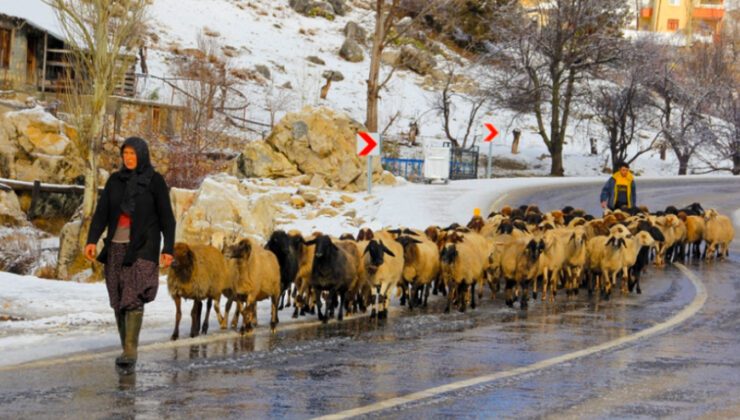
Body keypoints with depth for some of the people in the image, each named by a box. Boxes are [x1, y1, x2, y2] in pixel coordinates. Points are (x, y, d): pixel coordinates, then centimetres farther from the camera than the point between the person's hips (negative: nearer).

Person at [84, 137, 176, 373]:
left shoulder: (155, 181, -4)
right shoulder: (115, 180, 7)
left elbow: (166, 217, -4)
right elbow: (101, 213, 1)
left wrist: (168, 249, -12)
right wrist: (91, 241, -13)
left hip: (143, 247, -5)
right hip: (117, 247, 5)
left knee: (133, 298, -17)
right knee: (119, 301, 5)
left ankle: (129, 355, -20)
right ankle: (128, 351, 18)